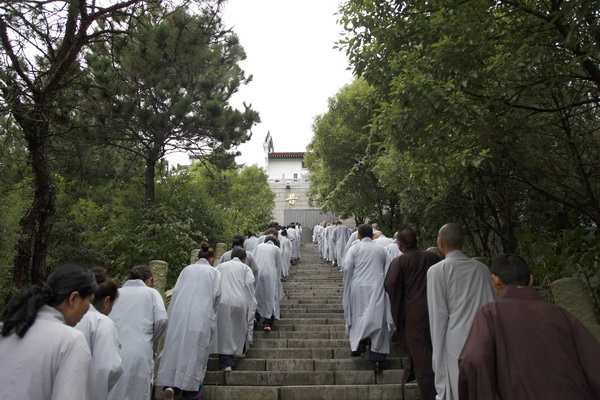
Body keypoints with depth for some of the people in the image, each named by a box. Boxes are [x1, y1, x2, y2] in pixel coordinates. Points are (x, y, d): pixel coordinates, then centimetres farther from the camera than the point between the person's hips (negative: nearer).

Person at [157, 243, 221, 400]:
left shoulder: (187, 269, 16)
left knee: (177, 348, 5)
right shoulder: (214, 272, 10)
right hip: (201, 315, -2)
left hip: (179, 312, 2)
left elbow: (176, 290, 9)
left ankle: (171, 385, -9)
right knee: (195, 351, 3)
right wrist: (211, 313, 18)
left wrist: (173, 311, 17)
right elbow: (216, 295, 2)